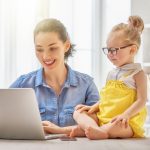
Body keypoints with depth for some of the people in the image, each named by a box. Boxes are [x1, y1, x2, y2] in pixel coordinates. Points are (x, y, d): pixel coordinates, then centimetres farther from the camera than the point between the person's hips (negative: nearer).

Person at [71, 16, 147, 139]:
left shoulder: (138, 73, -3)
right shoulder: (112, 74, 18)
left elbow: (141, 100, -11)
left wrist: (126, 115, -25)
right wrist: (94, 107, 5)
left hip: (126, 123, -7)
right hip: (103, 118, 8)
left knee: (118, 127, -42)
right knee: (78, 112, -9)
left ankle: (85, 130, -33)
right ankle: (96, 130, -35)